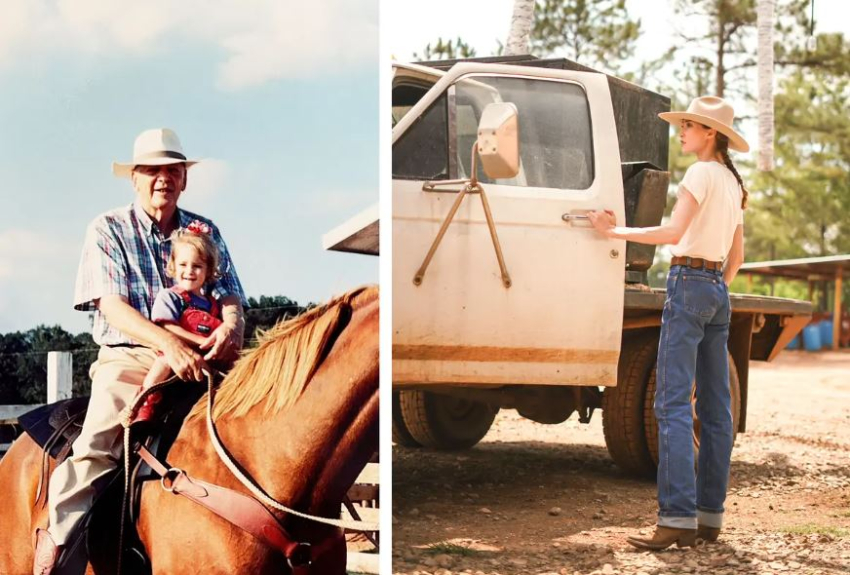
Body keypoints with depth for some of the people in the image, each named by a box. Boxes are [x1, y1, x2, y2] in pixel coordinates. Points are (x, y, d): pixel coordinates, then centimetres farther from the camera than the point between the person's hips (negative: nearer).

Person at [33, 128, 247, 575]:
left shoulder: (206, 232, 16)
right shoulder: (108, 230, 5)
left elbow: (230, 296, 9)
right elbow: (112, 305, -8)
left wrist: (230, 324, -18)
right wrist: (168, 342, -26)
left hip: (199, 359, 4)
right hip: (128, 357, -3)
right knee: (96, 446, -25)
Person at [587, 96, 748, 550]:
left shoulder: (702, 172, -7)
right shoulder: (734, 183, 19)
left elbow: (673, 232, -18)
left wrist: (614, 231, -12)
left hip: (688, 283, -9)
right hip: (718, 292, 9)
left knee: (673, 403, -13)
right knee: (714, 406, 7)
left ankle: (677, 519, -19)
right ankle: (710, 516, 9)